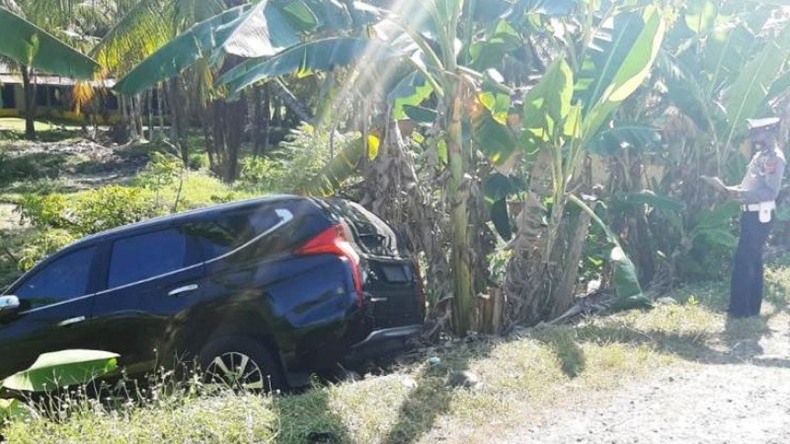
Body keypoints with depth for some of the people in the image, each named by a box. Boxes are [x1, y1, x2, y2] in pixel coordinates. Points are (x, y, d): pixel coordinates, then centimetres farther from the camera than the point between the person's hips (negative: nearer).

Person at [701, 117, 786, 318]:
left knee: (743, 261, -8)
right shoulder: (760, 156, 16)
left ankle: (740, 308, -2)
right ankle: (752, 306, 22)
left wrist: (740, 194, -31)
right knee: (752, 260, 14)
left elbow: (771, 192, -22)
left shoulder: (774, 158, -14)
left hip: (759, 216, -10)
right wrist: (726, 188, 12)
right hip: (752, 215, 10)